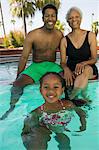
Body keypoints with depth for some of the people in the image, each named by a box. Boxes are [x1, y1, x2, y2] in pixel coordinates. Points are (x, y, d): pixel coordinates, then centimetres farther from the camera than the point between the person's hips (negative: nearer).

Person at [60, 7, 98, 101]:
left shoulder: (90, 36, 1)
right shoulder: (64, 40, 3)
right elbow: (63, 62, 1)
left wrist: (83, 63, -24)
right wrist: (66, 69, -24)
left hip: (89, 70, 0)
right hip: (71, 71, 1)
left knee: (85, 69, -36)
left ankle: (70, 98, -25)